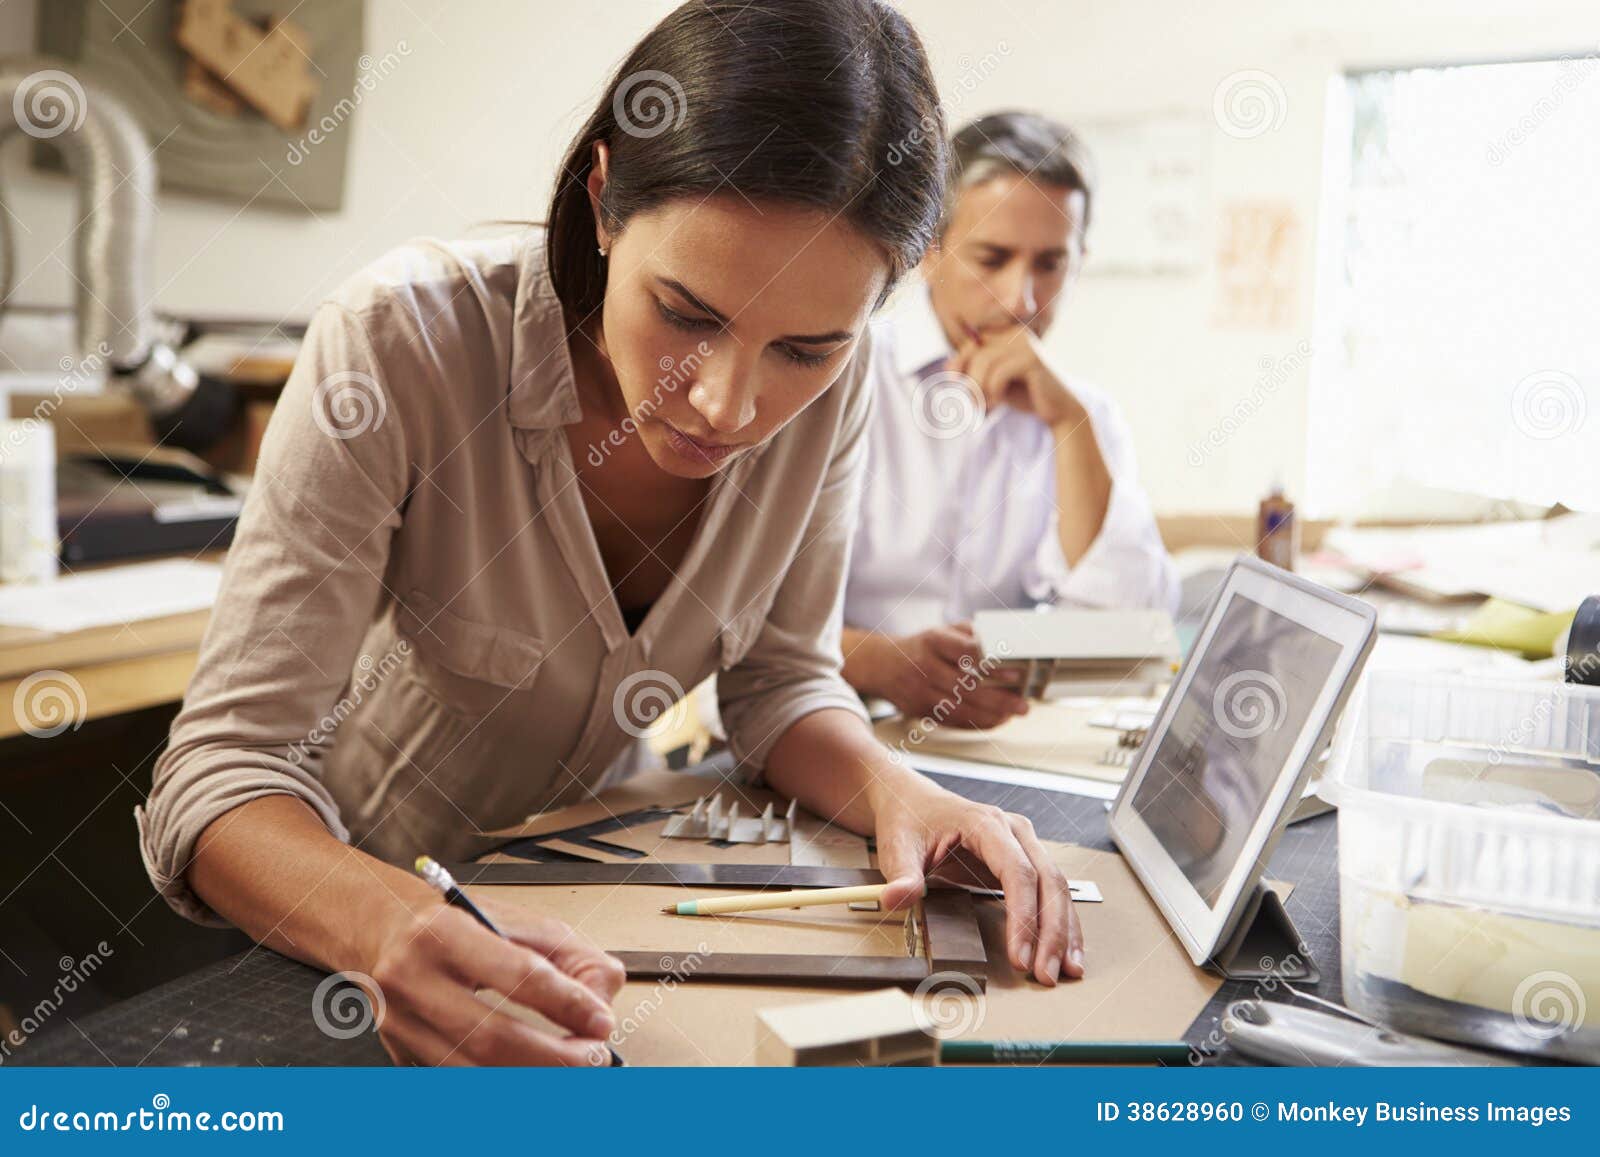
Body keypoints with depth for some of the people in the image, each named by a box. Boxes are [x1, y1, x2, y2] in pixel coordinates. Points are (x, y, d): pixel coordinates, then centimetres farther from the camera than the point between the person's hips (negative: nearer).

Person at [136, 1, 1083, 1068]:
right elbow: (222, 771, -25)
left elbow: (780, 680, -3)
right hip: (347, 904, -1)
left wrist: (896, 793, -23)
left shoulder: (829, 382, -15)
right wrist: (392, 927, -45)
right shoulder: (405, 340, -27)